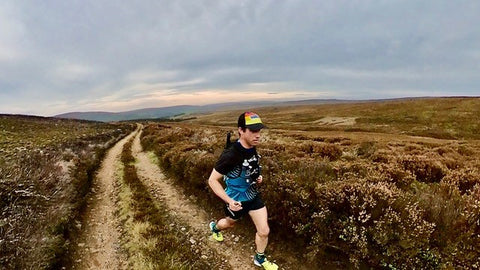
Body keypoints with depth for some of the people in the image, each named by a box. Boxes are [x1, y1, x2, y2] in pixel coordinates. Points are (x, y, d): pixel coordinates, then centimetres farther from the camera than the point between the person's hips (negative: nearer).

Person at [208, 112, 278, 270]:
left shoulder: (252, 148, -11)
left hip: (253, 196, 5)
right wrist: (229, 201, -34)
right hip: (236, 200, -5)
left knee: (264, 231, 6)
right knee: (230, 224, 25)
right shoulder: (230, 154, -34)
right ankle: (214, 227, 62)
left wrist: (258, 176, -3)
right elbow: (212, 180, -26)